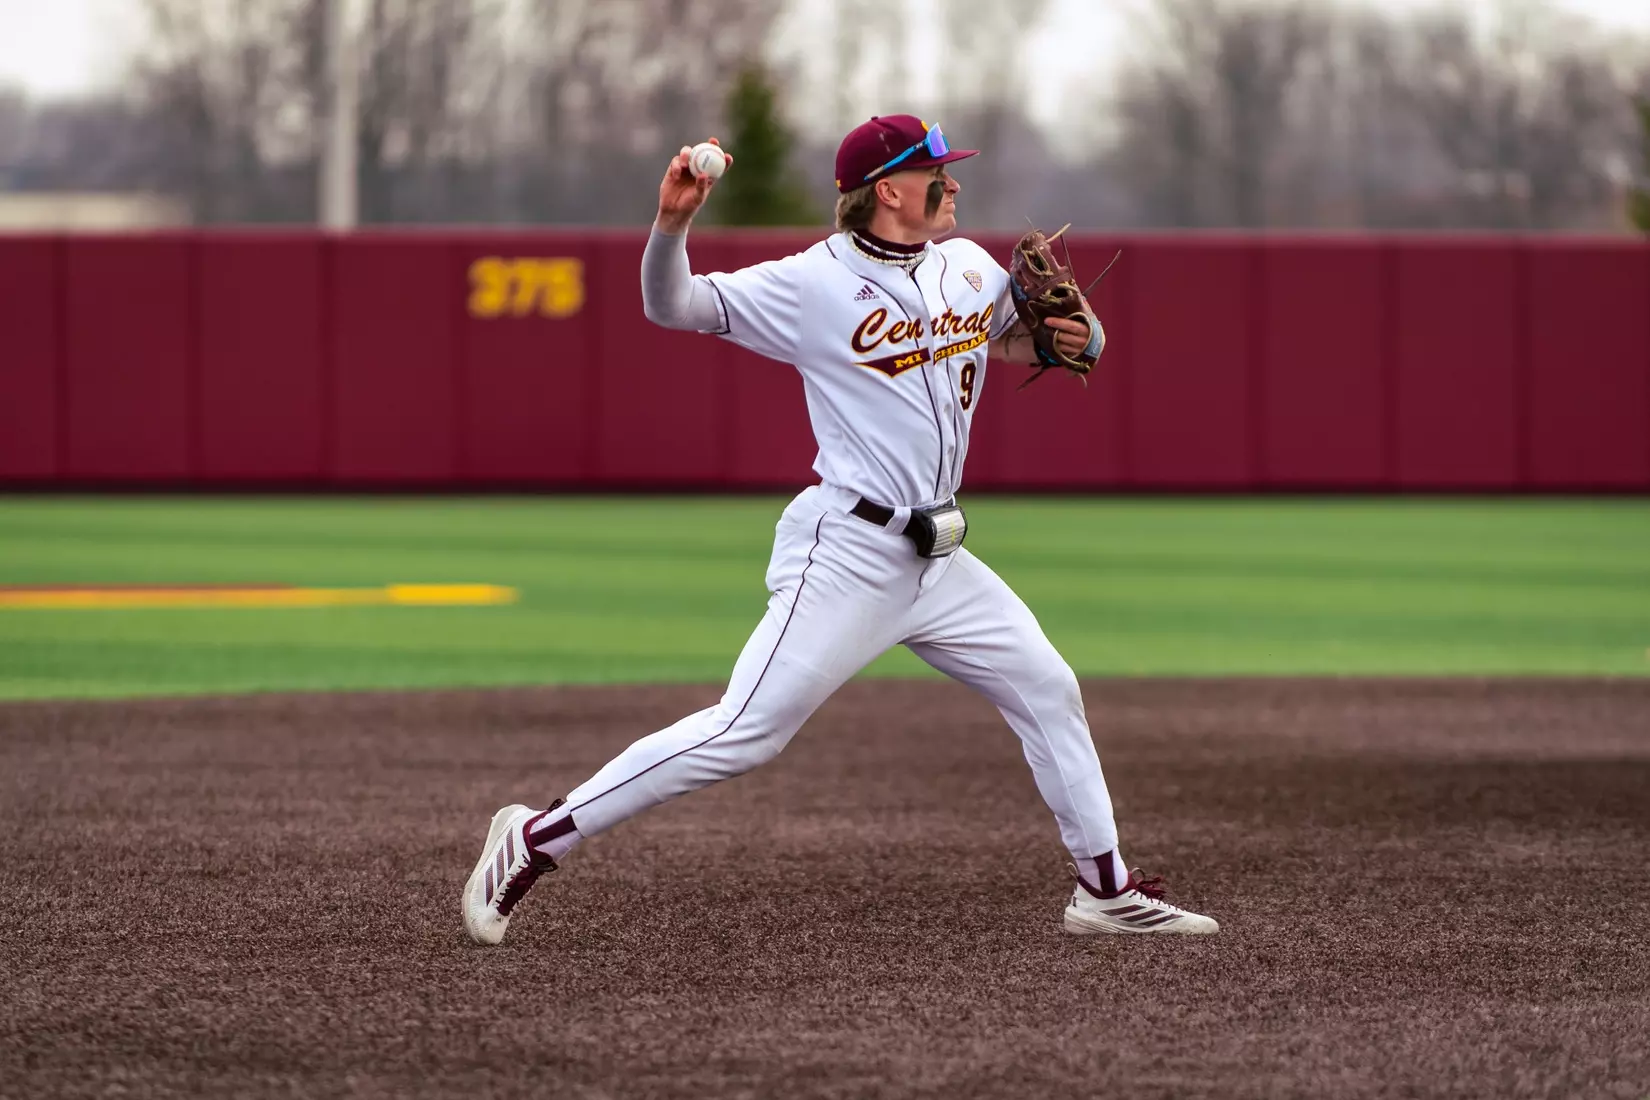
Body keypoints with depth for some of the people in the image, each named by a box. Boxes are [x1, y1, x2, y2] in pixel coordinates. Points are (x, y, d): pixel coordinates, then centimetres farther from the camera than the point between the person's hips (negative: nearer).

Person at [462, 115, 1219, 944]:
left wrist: (1077, 336, 1)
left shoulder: (969, 268, 9)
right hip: (846, 556, -7)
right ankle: (535, 840, -8)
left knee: (1047, 690, 11)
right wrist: (672, 222, -31)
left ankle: (1107, 891, 24)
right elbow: (672, 306, -12)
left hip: (937, 559, 8)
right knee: (745, 733, -13)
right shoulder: (814, 283, -11)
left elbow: (1020, 340, 25)